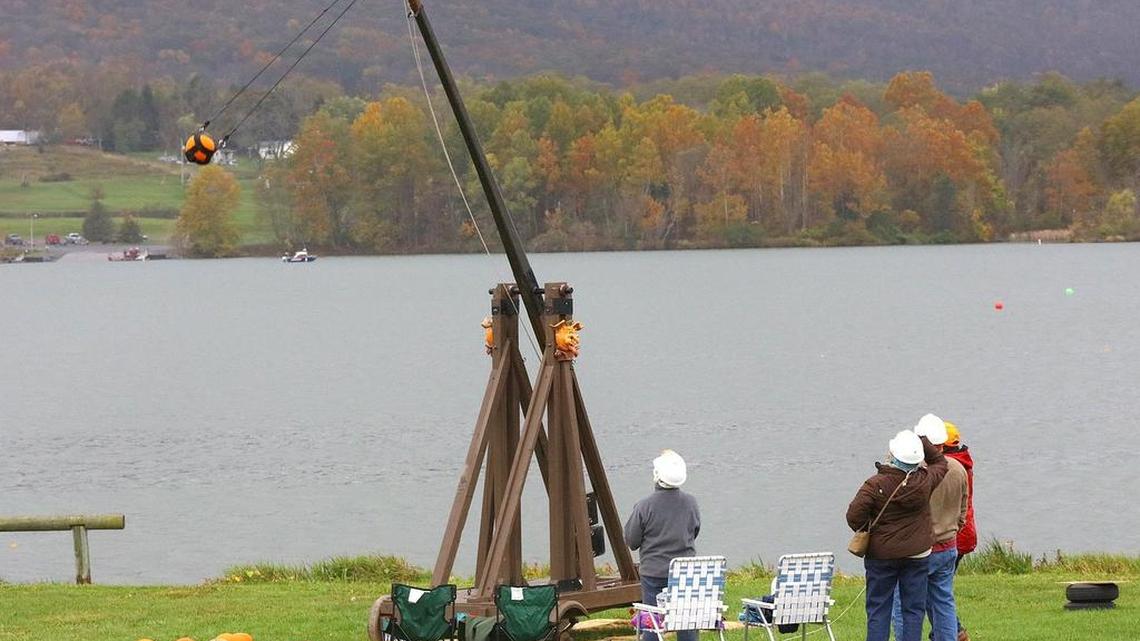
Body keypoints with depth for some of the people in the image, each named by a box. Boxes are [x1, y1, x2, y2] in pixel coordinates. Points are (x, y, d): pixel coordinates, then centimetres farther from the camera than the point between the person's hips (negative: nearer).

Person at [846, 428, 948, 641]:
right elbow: (940, 462, 14)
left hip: (881, 554, -2)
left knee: (878, 609, 6)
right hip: (917, 553, 2)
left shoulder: (875, 485, -15)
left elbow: (854, 515, -19)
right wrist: (922, 441, 12)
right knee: (913, 609, 7)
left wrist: (867, 531, 1)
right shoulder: (925, 482, -7)